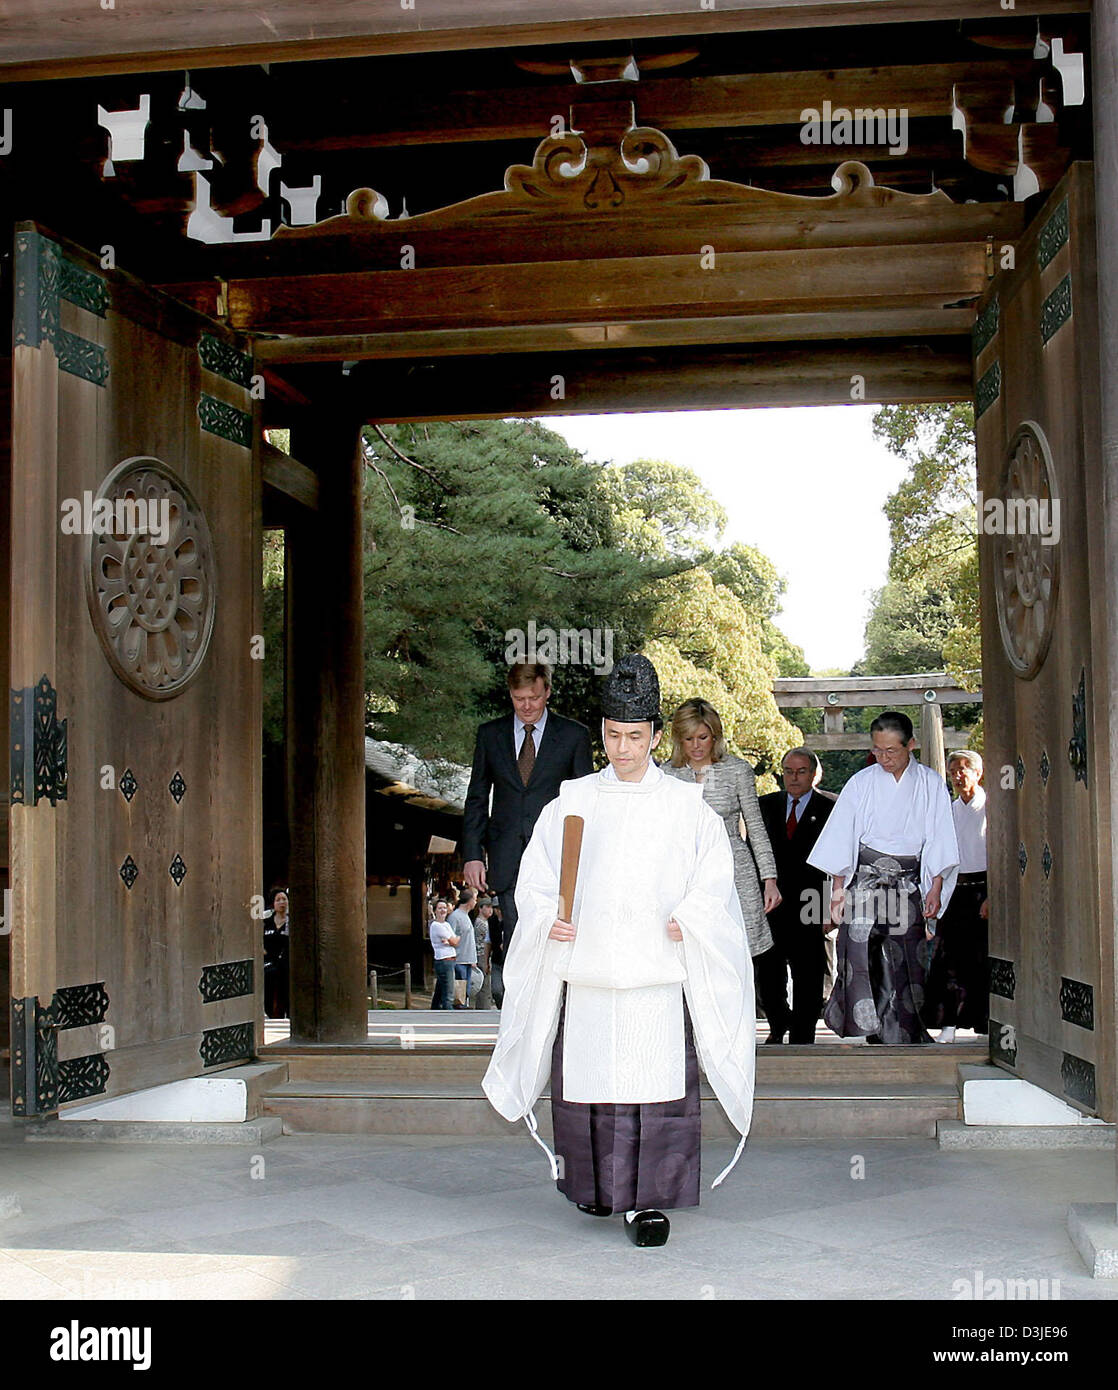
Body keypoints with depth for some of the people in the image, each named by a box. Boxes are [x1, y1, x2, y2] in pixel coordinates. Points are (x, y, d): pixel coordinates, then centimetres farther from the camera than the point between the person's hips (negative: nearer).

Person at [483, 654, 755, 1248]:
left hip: (658, 973, -1)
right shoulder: (571, 803, 9)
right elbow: (535, 876, 10)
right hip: (585, 968, 2)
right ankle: (596, 1185, 25)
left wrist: (686, 920, -10)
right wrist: (548, 918, -7)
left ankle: (648, 1200, 4)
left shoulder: (687, 808, 7)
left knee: (657, 1086, -5)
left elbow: (715, 876, 6)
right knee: (585, 1085, 5)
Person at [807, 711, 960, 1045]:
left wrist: (936, 889, -2)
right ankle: (870, 1030, -5)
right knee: (860, 953, -12)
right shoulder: (861, 783, 2)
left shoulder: (930, 784, 3)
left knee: (905, 964, -1)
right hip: (865, 878, 0)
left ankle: (905, 1037, 6)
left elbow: (938, 841, 5)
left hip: (909, 884, 0)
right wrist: (838, 888, 0)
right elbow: (843, 839, 4)